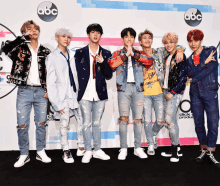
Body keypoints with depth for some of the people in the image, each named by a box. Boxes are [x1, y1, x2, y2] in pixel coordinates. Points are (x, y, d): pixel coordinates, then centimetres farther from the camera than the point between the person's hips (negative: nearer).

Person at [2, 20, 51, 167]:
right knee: (22, 125, 1)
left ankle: (41, 152, 22)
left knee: (41, 123, 7)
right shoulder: (20, 48, 4)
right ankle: (24, 155, 16)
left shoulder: (45, 51, 10)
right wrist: (25, 37, -13)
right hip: (24, 91, -1)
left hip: (41, 92, 2)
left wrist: (48, 90, -1)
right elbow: (6, 48, -18)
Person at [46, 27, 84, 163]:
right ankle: (66, 152, 16)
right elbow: (51, 83, -4)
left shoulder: (72, 55, 11)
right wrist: (57, 103, -9)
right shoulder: (52, 57, 0)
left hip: (76, 94, 4)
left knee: (82, 122, 3)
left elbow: (76, 74, 13)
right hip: (63, 97, -3)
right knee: (64, 125, 1)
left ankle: (82, 148, 19)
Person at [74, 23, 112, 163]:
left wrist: (102, 62, -11)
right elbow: (80, 73, 7)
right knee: (86, 123, 3)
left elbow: (109, 75, 3)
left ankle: (98, 150, 21)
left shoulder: (106, 54, 9)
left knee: (97, 123, 11)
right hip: (85, 94, -1)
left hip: (100, 94, 1)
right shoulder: (80, 53, 6)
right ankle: (88, 151, 14)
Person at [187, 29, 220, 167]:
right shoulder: (190, 59, 16)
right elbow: (190, 73, -1)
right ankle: (204, 150, 20)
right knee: (199, 123, 7)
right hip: (195, 93, 4)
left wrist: (194, 79, -4)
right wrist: (204, 62, -10)